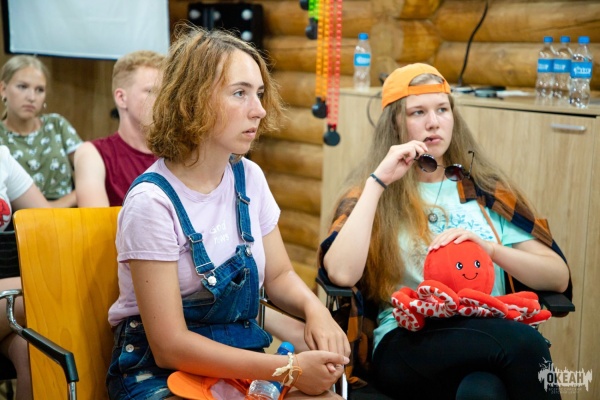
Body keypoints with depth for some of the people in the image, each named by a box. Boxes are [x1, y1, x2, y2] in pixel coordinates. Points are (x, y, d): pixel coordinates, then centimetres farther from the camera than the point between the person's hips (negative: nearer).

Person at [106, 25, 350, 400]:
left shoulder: (249, 178, 1)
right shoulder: (153, 201, -19)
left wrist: (314, 308, -12)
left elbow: (279, 275, 11)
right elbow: (170, 347, -19)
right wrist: (289, 369, -22)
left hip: (242, 362, 6)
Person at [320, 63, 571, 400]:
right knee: (523, 342, -31)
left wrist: (490, 249, -7)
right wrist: (378, 181, -9)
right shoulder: (372, 193, 9)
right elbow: (341, 274, -13)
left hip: (492, 335, 2)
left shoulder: (485, 189, 17)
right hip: (406, 345, -2)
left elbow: (559, 277, 11)